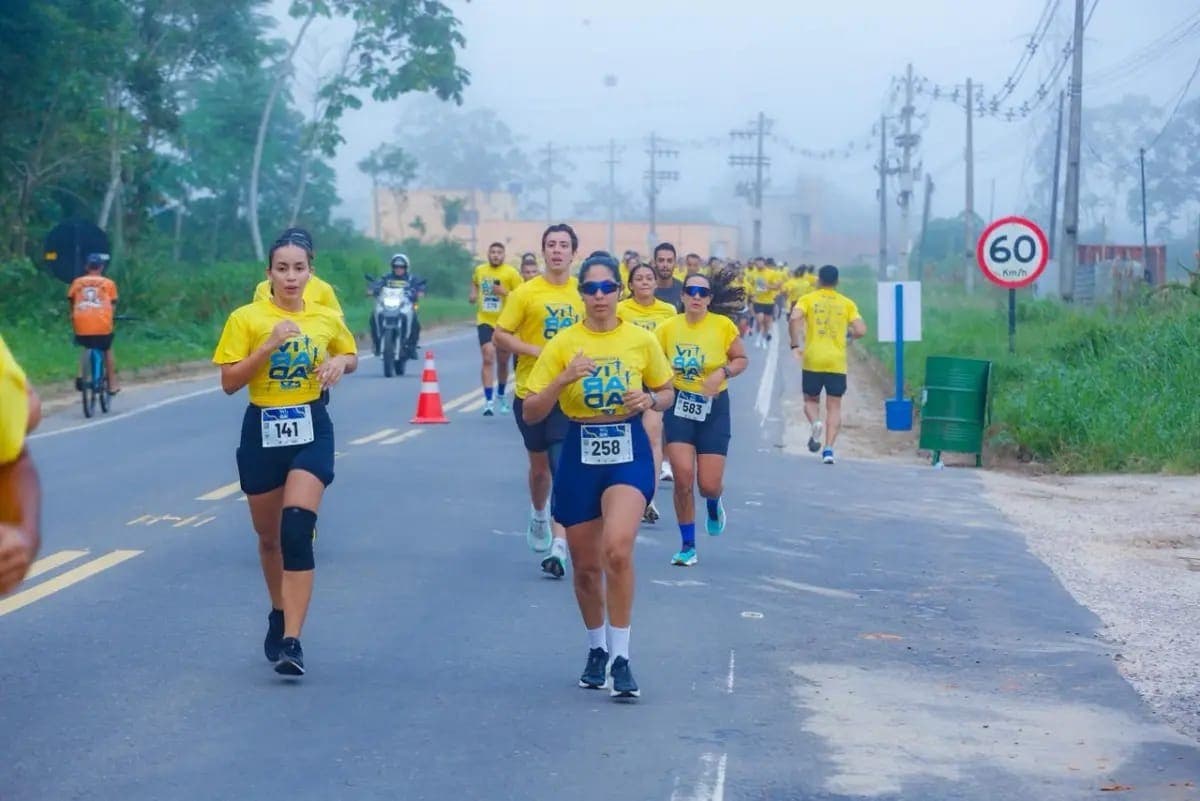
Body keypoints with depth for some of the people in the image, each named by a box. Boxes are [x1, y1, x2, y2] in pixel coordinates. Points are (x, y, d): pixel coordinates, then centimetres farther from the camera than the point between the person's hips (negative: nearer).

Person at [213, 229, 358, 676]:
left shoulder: (327, 319, 3)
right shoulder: (246, 319, -4)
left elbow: (351, 357, 22)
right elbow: (229, 382, -9)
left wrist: (339, 363, -2)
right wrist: (270, 345, -19)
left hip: (312, 429, -1)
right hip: (262, 430, 1)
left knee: (297, 529, -19)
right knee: (268, 536, 14)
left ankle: (291, 641, -21)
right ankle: (279, 614, 41)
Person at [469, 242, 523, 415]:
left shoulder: (511, 273, -8)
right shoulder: (479, 270, 3)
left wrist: (505, 292, -24)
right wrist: (473, 294, 7)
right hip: (485, 321, 0)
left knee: (502, 362, 15)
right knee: (488, 359, -16)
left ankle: (501, 395, 40)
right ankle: (488, 401, -17)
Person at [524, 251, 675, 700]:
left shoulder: (642, 340, 0)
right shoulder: (562, 344, -3)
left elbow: (666, 393, 14)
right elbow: (530, 414, -5)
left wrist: (651, 399, -9)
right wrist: (563, 379, -21)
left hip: (629, 454, -1)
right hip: (580, 456, 1)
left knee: (617, 550, -24)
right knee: (586, 565, 11)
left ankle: (621, 657, -13)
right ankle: (597, 649, 35)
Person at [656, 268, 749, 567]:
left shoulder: (723, 326, -7)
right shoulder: (668, 328, -4)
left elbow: (742, 359, 5)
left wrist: (723, 372, -14)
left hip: (713, 407, 0)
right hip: (679, 406, 0)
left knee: (709, 484, -3)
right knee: (683, 475, -12)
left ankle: (714, 505, 38)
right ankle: (688, 546, 4)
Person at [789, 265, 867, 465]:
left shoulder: (808, 299, 3)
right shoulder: (847, 303, 6)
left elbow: (794, 318, -15)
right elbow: (861, 330, -3)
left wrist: (795, 345, -7)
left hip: (812, 360, 0)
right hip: (837, 362, 1)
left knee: (811, 400, 16)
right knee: (834, 406, 5)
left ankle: (815, 423, -16)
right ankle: (829, 448, -7)